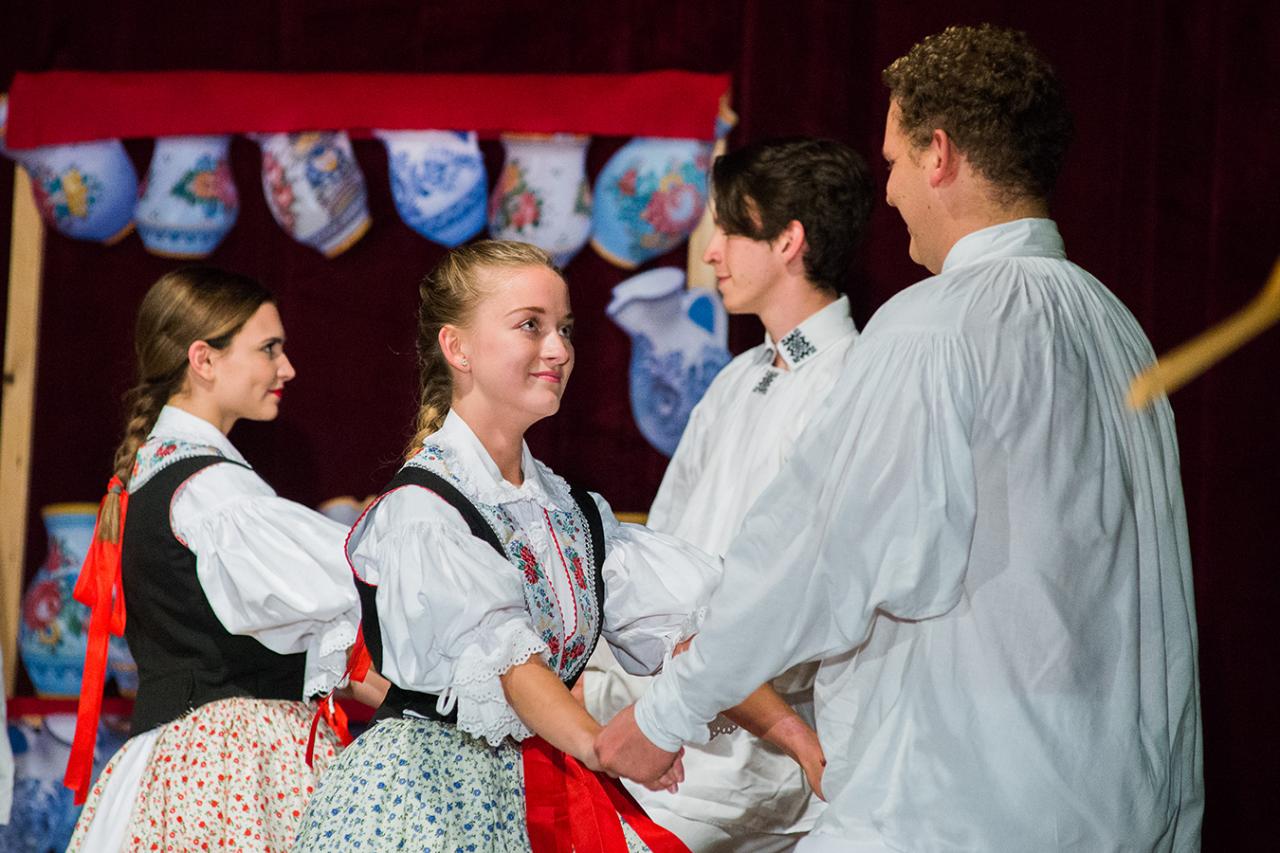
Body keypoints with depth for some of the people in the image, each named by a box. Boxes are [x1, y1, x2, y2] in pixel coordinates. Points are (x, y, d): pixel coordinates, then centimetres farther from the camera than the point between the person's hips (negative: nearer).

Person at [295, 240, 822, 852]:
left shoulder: (572, 511, 13)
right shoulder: (420, 511, -10)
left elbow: (671, 625, 3)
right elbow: (499, 652, -24)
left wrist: (780, 723, -11)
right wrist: (602, 744, -38)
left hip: (543, 791, 6)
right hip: (431, 795, -6)